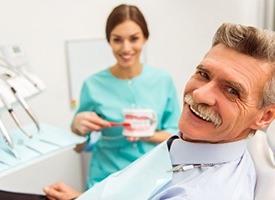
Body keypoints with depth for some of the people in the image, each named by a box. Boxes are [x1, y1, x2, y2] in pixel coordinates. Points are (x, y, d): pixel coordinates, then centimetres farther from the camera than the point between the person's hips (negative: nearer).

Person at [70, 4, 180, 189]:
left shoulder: (163, 79, -3)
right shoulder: (93, 84, -6)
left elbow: (176, 133, 3)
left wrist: (148, 135, -15)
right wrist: (78, 126, -15)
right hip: (108, 179, 0)